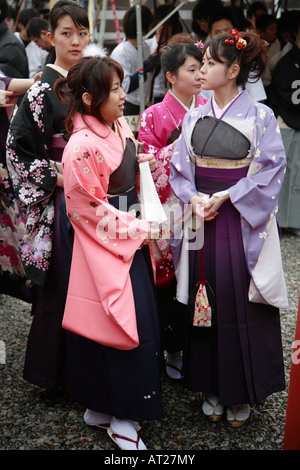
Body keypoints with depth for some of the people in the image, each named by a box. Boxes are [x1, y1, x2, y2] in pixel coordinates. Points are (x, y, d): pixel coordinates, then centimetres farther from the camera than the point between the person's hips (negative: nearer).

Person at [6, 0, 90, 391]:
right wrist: (55, 176, -13)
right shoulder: (42, 90, -6)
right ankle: (53, 372, 16)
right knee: (59, 284, 0)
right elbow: (16, 149, -7)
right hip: (59, 199, -5)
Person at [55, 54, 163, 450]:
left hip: (131, 237, 9)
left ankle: (100, 406, 30)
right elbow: (93, 212, -18)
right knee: (127, 325, -2)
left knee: (136, 321, 14)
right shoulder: (82, 147, -22)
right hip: (107, 246, -9)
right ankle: (122, 420, 16)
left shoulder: (120, 126, 4)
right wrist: (142, 230, -13)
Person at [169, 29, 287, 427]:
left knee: (241, 304, 3)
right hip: (201, 222, 4)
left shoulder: (260, 116, -6)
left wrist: (223, 197, -16)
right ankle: (212, 386, 26)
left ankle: (242, 393, 20)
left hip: (242, 223, -4)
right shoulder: (195, 117, 7)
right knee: (205, 303, 10)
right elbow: (179, 167, 8)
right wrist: (194, 198, -11)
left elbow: (270, 170, -10)